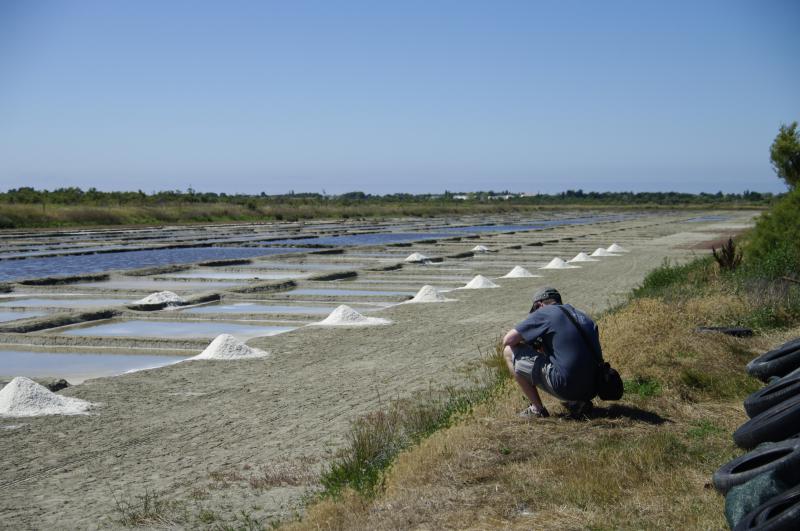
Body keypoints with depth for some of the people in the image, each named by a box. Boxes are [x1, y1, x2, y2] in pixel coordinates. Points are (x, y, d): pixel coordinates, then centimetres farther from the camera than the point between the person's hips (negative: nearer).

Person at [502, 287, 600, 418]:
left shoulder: (544, 313, 0)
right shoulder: (583, 316, 20)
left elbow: (508, 340, -2)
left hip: (565, 386, -8)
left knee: (509, 352, 4)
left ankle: (537, 409, 7)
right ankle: (577, 402, 15)